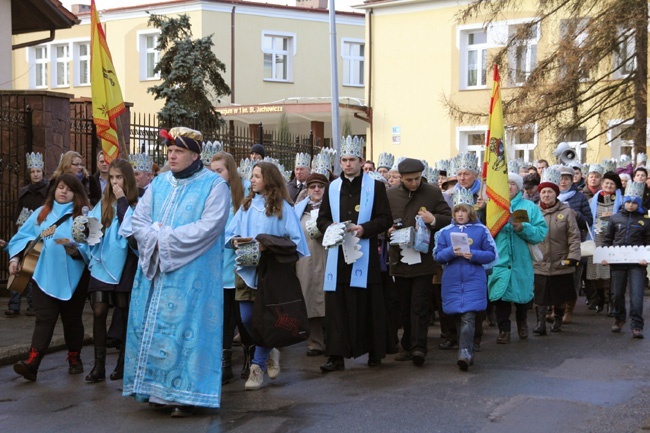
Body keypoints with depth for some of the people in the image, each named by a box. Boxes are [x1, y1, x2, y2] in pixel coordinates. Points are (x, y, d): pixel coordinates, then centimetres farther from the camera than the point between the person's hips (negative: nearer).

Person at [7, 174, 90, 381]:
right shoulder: (41, 213, 12)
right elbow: (22, 236, 9)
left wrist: (74, 248, -25)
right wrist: (15, 257, -4)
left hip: (71, 277, -1)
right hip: (44, 276, 1)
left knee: (72, 319, 10)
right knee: (44, 318, -7)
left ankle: (74, 359, 26)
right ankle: (32, 363, -14)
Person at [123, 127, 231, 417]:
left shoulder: (214, 185, -4)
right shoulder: (159, 183, 13)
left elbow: (208, 227, -15)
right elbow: (138, 219, 8)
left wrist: (165, 237, -14)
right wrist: (155, 239, -13)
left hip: (191, 274, -5)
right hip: (155, 271, 5)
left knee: (184, 328, -5)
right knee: (153, 328, 7)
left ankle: (185, 393, 2)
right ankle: (157, 387, 17)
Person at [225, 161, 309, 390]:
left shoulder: (282, 207, 0)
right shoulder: (247, 204, 12)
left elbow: (295, 240, -3)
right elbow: (230, 233, 12)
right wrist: (235, 240, -9)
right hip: (248, 269, 4)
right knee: (246, 318, 2)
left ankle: (258, 367, 10)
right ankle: (269, 353, 27)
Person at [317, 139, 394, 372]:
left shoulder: (375, 186, 3)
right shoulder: (332, 188, 13)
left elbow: (386, 219, -1)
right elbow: (322, 219, 14)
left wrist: (364, 228, -16)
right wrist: (330, 227, -8)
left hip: (365, 254, -3)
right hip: (337, 254, 3)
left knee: (368, 304, 1)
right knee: (337, 305, -1)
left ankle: (375, 351, 14)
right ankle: (337, 355, 1)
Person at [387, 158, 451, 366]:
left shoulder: (433, 193, 3)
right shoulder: (390, 195, 8)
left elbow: (449, 218, 4)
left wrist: (434, 219, -16)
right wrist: (388, 230, -8)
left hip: (423, 258, -2)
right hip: (399, 259, 3)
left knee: (420, 305, -6)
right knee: (404, 305, 9)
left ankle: (419, 347, -7)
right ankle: (407, 345, 19)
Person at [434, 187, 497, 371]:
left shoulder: (481, 230, 2)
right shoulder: (445, 231, 7)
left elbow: (491, 255, 1)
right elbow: (437, 255, 5)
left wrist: (473, 255, -15)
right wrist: (451, 252, -14)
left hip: (474, 280, -3)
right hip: (452, 281, 3)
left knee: (468, 316, -14)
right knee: (458, 317, 8)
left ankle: (465, 352, -19)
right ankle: (467, 354, 21)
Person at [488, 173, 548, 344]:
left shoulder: (529, 206, 5)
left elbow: (541, 231, -4)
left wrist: (523, 228, -18)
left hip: (521, 260, 0)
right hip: (499, 259, 0)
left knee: (522, 294, 11)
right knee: (500, 294, -4)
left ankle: (522, 321, 38)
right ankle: (503, 329, 8)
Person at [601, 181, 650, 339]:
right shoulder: (615, 218, 8)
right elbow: (607, 239, 13)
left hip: (636, 263, -2)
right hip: (617, 262, 2)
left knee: (637, 294, -10)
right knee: (617, 293, 11)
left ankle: (636, 326, -6)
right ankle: (619, 319, 33)